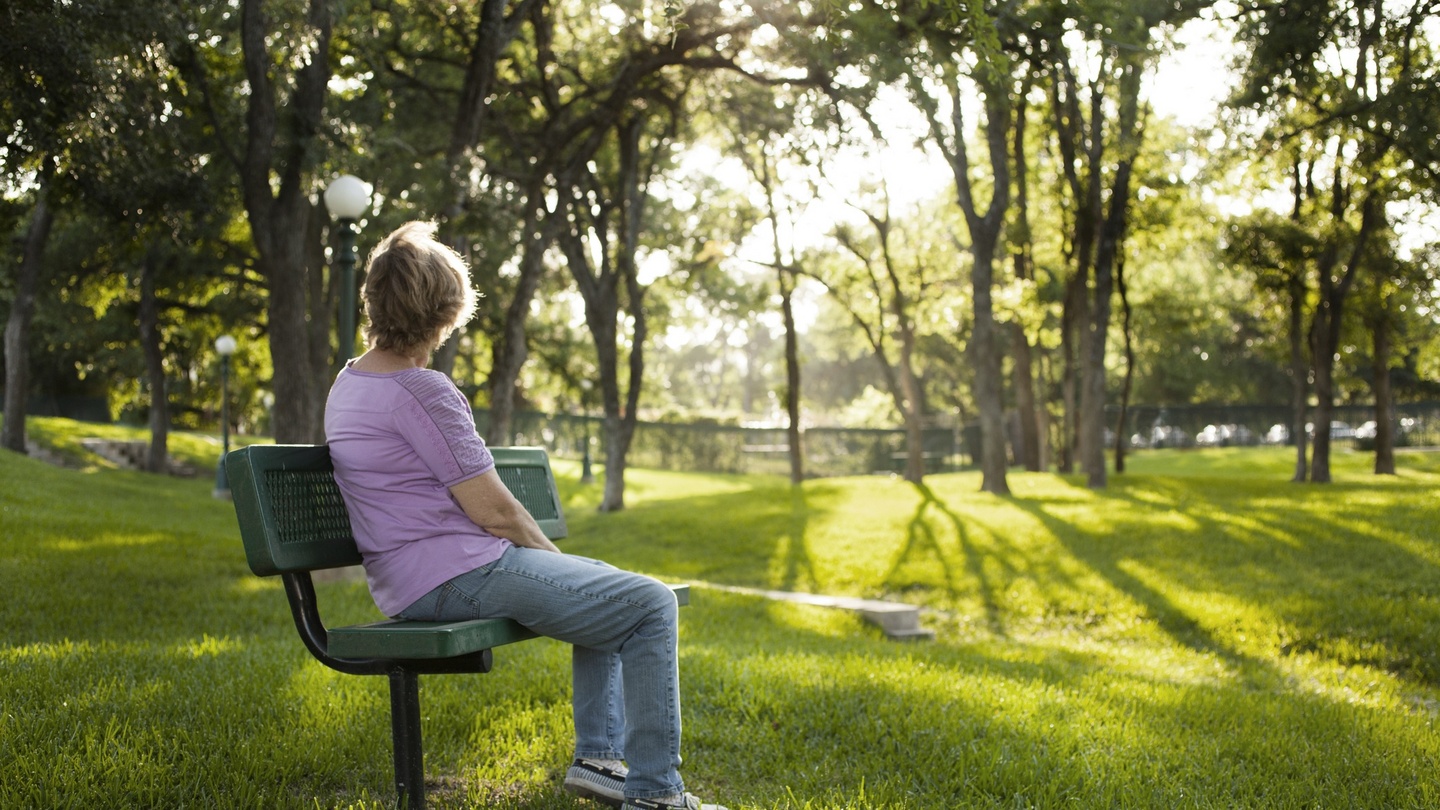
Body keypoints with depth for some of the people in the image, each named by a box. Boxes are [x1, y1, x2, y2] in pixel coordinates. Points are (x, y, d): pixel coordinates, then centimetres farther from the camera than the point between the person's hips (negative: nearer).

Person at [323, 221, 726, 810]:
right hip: (459, 575, -11)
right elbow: (495, 511, -18)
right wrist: (554, 558, 3)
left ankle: (597, 756, 23)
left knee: (606, 588, 25)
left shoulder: (349, 382, 12)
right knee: (652, 605, -8)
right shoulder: (423, 392, -19)